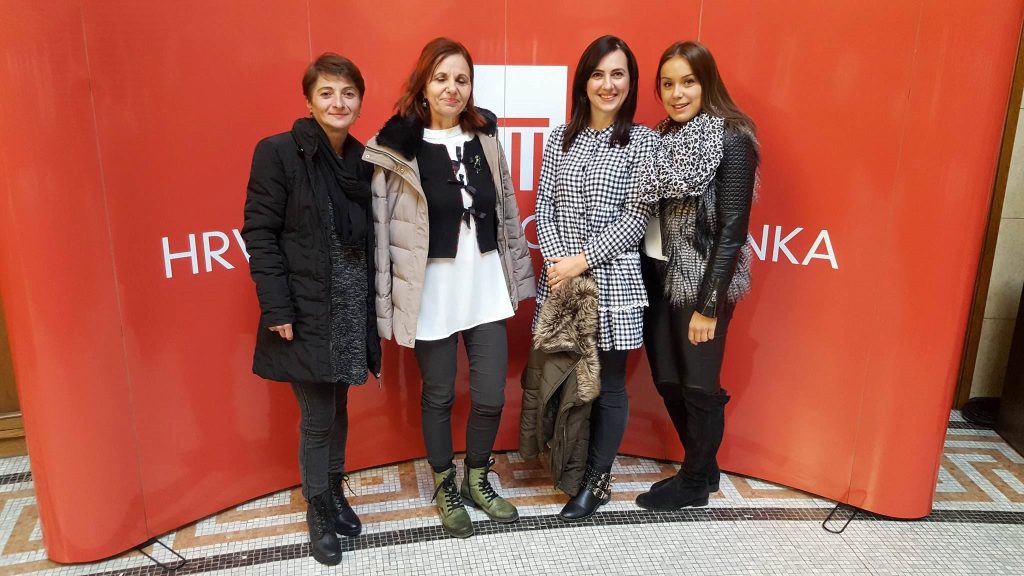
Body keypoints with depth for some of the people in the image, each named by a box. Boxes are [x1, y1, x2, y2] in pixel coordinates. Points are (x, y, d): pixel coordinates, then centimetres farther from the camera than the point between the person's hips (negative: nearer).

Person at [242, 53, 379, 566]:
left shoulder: (361, 158, 6)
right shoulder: (278, 152, -10)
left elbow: (368, 238, 9)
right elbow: (259, 234, -11)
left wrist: (376, 301, 6)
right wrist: (277, 308, -16)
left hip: (352, 308, 5)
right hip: (306, 311, -4)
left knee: (338, 409, 17)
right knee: (317, 418, 6)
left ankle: (335, 492, 37)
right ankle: (318, 510, 26)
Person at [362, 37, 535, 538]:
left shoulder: (484, 138, 5)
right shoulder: (395, 147, -9)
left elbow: (507, 212, 12)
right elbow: (381, 228, -9)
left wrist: (518, 276, 12)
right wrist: (387, 301, -10)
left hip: (485, 286, 4)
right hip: (431, 291, -4)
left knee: (490, 395, 8)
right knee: (438, 396, 13)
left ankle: (477, 480, 35)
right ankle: (445, 489, 36)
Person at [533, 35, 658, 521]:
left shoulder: (642, 140, -3)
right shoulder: (561, 137, 8)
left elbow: (636, 217, -8)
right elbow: (543, 205, 5)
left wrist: (582, 260, -14)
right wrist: (556, 260, -10)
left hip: (612, 278, -3)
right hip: (559, 276, 3)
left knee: (608, 384, 7)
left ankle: (597, 480, 25)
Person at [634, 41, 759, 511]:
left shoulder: (732, 140, -12)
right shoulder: (663, 137, 8)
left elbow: (732, 228, -15)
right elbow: (650, 211, 9)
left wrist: (708, 304, -16)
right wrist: (644, 275, 3)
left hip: (700, 282, -7)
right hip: (657, 276, 7)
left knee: (698, 385, 8)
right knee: (667, 381, 15)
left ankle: (694, 482, 29)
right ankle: (704, 467, 37)